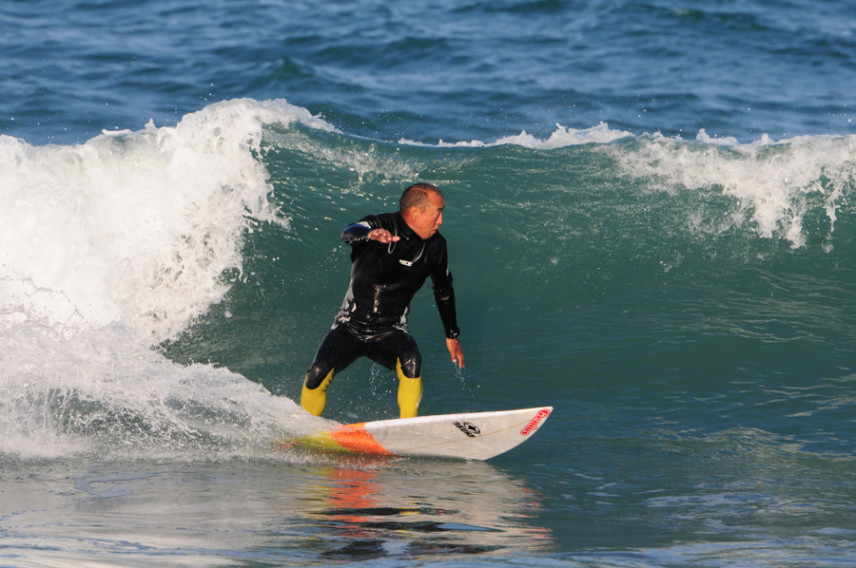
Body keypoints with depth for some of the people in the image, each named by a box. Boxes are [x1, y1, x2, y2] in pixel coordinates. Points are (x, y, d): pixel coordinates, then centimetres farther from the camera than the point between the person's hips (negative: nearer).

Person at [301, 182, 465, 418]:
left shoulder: (435, 246, -3)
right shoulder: (381, 225, -15)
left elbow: (443, 290, 15)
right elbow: (349, 234, -39)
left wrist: (452, 335, 21)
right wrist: (370, 235, -62)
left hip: (390, 331, 2)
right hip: (350, 325, -2)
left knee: (411, 362, -29)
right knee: (318, 374, -20)